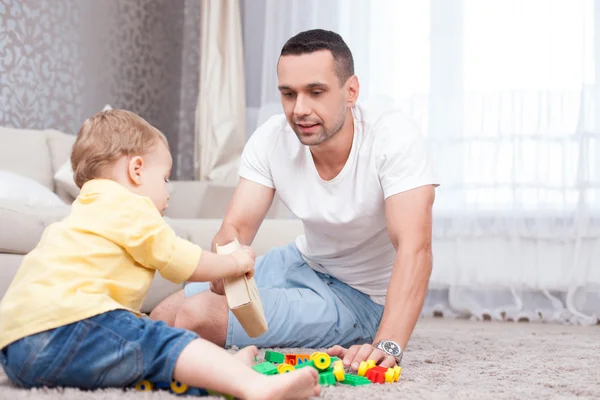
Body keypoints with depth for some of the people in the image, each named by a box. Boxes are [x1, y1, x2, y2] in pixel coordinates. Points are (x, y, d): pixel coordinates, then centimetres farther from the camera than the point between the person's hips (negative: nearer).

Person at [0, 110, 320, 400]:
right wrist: (234, 262, 23)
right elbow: (183, 263, 7)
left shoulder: (87, 211, 35)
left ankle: (225, 367, 3)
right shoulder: (131, 208, 4)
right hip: (63, 324, -10)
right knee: (164, 343, -19)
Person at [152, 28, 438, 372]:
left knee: (197, 316, -20)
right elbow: (236, 227, -16)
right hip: (303, 263, 6)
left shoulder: (395, 136, -28)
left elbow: (414, 248, -36)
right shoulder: (271, 139, -13)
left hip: (363, 297, -5)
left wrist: (388, 346, -50)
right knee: (162, 318, 4)